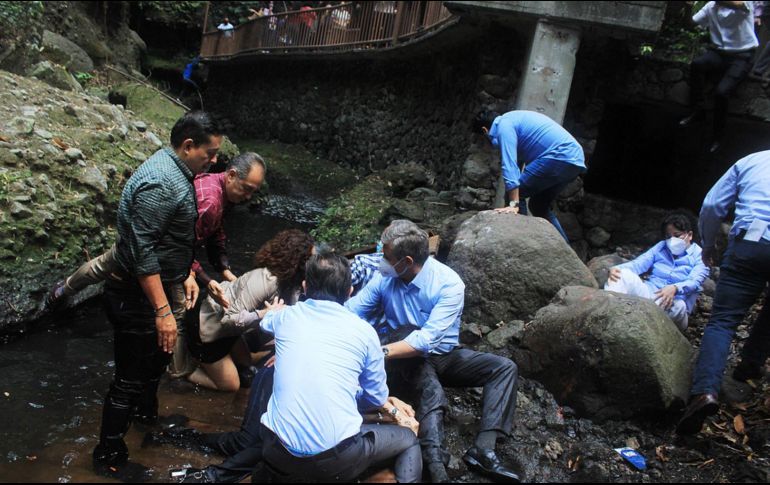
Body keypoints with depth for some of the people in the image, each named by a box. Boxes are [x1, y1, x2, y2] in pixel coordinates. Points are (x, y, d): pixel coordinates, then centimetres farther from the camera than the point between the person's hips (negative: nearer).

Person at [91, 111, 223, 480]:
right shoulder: (160, 184, -26)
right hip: (136, 297, -10)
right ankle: (109, 457, 19)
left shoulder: (176, 172, 7)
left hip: (155, 288, 10)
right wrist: (162, 311, -28)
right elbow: (142, 252, -29)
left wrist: (186, 273, 19)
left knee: (158, 356, 28)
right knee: (131, 378, 2)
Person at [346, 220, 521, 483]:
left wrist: (380, 351, -40)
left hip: (444, 355, 1)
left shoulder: (449, 284, -23)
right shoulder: (384, 278, -11)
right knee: (432, 392, -34)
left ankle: (482, 449, -30)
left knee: (504, 368, -19)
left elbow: (427, 340, -32)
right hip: (407, 357, 0)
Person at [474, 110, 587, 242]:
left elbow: (509, 164, -16)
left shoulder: (504, 124, -4)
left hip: (560, 157, -10)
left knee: (515, 195, -6)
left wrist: (514, 204, -21)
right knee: (539, 206, 21)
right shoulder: (514, 119, 27)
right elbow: (519, 159, 33)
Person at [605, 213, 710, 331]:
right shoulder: (661, 247, 21)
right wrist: (616, 269, -18)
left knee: (675, 306, -40)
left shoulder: (699, 255, 8)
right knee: (624, 274, -25)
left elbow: (694, 282, -11)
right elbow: (639, 263, 4)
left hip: (675, 301, -3)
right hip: (648, 294, 3)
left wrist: (675, 288, -35)